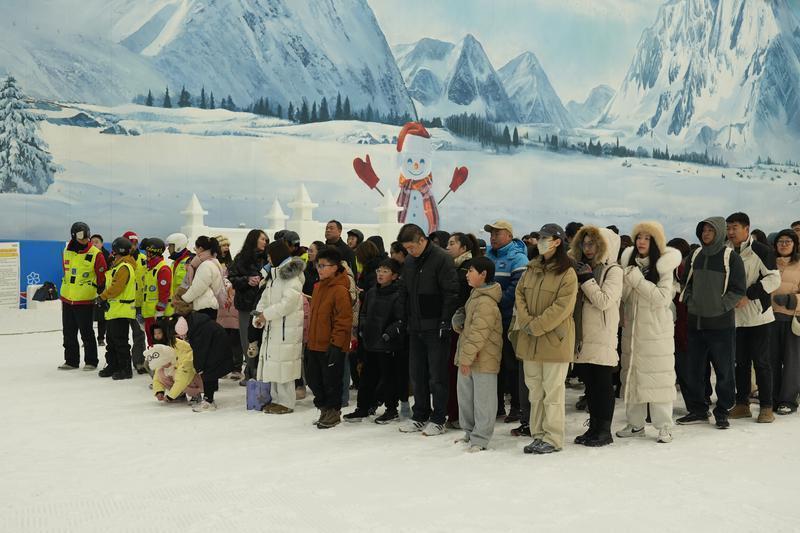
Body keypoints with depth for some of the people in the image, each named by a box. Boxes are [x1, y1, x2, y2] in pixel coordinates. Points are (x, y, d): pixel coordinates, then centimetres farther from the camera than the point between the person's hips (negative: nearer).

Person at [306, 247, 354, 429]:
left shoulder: (340, 290, -17)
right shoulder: (318, 286, 11)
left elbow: (344, 320, -18)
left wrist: (336, 344, -19)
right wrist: (310, 340, 18)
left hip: (331, 346, -8)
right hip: (315, 344, 9)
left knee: (331, 380, 4)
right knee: (313, 378, 15)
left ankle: (333, 411, 20)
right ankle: (324, 408, 31)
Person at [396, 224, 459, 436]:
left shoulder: (441, 258, -11)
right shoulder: (409, 262, 11)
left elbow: (451, 293, -14)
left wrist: (445, 322, -17)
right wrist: (404, 319, 12)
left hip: (435, 328, -7)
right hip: (415, 328, 7)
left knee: (437, 375, 0)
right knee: (417, 374, 12)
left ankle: (438, 420, 10)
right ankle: (420, 416, 23)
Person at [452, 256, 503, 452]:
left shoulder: (486, 301, -21)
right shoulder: (476, 295, 12)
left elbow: (478, 333, -24)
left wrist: (467, 357, -22)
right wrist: (458, 320, 2)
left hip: (483, 358, -10)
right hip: (468, 356, 10)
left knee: (483, 399, 1)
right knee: (465, 395, 19)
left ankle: (480, 438, 9)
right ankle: (470, 431, 33)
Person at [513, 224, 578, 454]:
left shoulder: (567, 273, -8)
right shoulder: (531, 270, 13)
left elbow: (562, 307, -16)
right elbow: (519, 297, 8)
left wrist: (536, 326, -17)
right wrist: (526, 322, -9)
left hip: (554, 339, -6)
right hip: (529, 340, 7)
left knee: (552, 390, 0)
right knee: (535, 390, 12)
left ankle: (553, 439, 9)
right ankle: (538, 435, 22)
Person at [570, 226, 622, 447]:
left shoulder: (613, 271, -5)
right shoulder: (584, 268, 16)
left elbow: (604, 301, -16)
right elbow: (575, 300, 21)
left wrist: (587, 280, -12)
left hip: (602, 337, -7)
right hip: (583, 337, 7)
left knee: (603, 384, 0)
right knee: (589, 383, 12)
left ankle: (605, 431, 9)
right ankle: (593, 427, 21)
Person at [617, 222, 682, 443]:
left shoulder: (664, 267, -6)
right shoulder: (630, 264, 7)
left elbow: (663, 298, -17)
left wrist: (638, 280, -19)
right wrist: (627, 281, -7)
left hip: (657, 332, -5)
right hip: (632, 329, 5)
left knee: (658, 376, -2)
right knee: (631, 375, 9)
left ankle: (664, 426, 8)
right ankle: (635, 423, 20)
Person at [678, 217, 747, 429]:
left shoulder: (731, 258, -6)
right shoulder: (695, 255, 10)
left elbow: (738, 290, -7)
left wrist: (720, 306, -13)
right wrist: (689, 300, 6)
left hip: (721, 323, -5)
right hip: (695, 322, 5)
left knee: (724, 371, 3)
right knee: (693, 370, 9)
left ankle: (722, 412, 15)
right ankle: (698, 410, 20)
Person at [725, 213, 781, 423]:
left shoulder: (762, 251, -8)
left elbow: (774, 278, -13)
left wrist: (748, 295, -18)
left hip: (758, 315, -5)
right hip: (735, 316, 5)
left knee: (761, 361, 0)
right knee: (740, 361, 10)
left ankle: (766, 407, 9)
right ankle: (742, 404, 19)